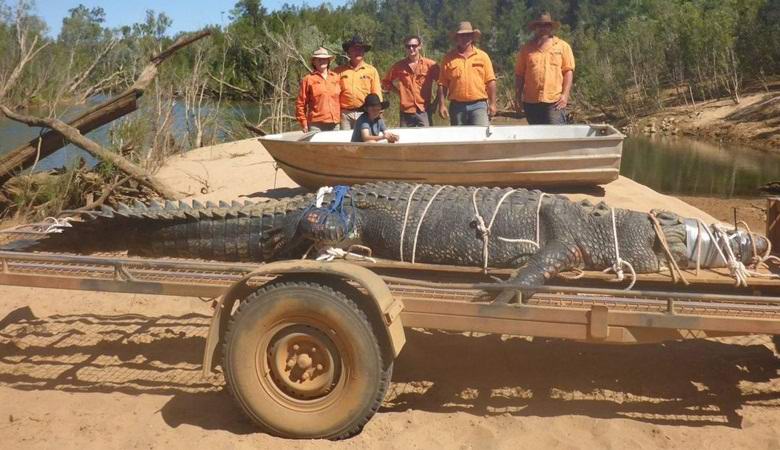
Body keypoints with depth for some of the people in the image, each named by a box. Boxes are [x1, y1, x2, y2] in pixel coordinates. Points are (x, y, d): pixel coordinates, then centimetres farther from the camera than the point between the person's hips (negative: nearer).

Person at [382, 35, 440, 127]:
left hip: (424, 111, -1)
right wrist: (400, 91, 6)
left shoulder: (430, 65, 0)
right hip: (406, 112, 2)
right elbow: (385, 83, 17)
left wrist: (435, 103, 2)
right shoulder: (398, 66, 6)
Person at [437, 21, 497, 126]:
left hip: (478, 105, -1)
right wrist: (441, 105, -3)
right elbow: (442, 84, 4)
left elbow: (490, 81, 5)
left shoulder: (482, 56, 7)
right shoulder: (449, 58, 6)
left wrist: (492, 104, -1)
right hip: (457, 106, 1)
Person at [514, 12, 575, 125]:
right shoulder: (527, 49, 12)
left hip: (555, 101, -2)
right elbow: (519, 74, 12)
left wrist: (565, 95, -6)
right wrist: (518, 97, 5)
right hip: (531, 101, 2)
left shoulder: (563, 46, 9)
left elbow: (568, 71, 4)